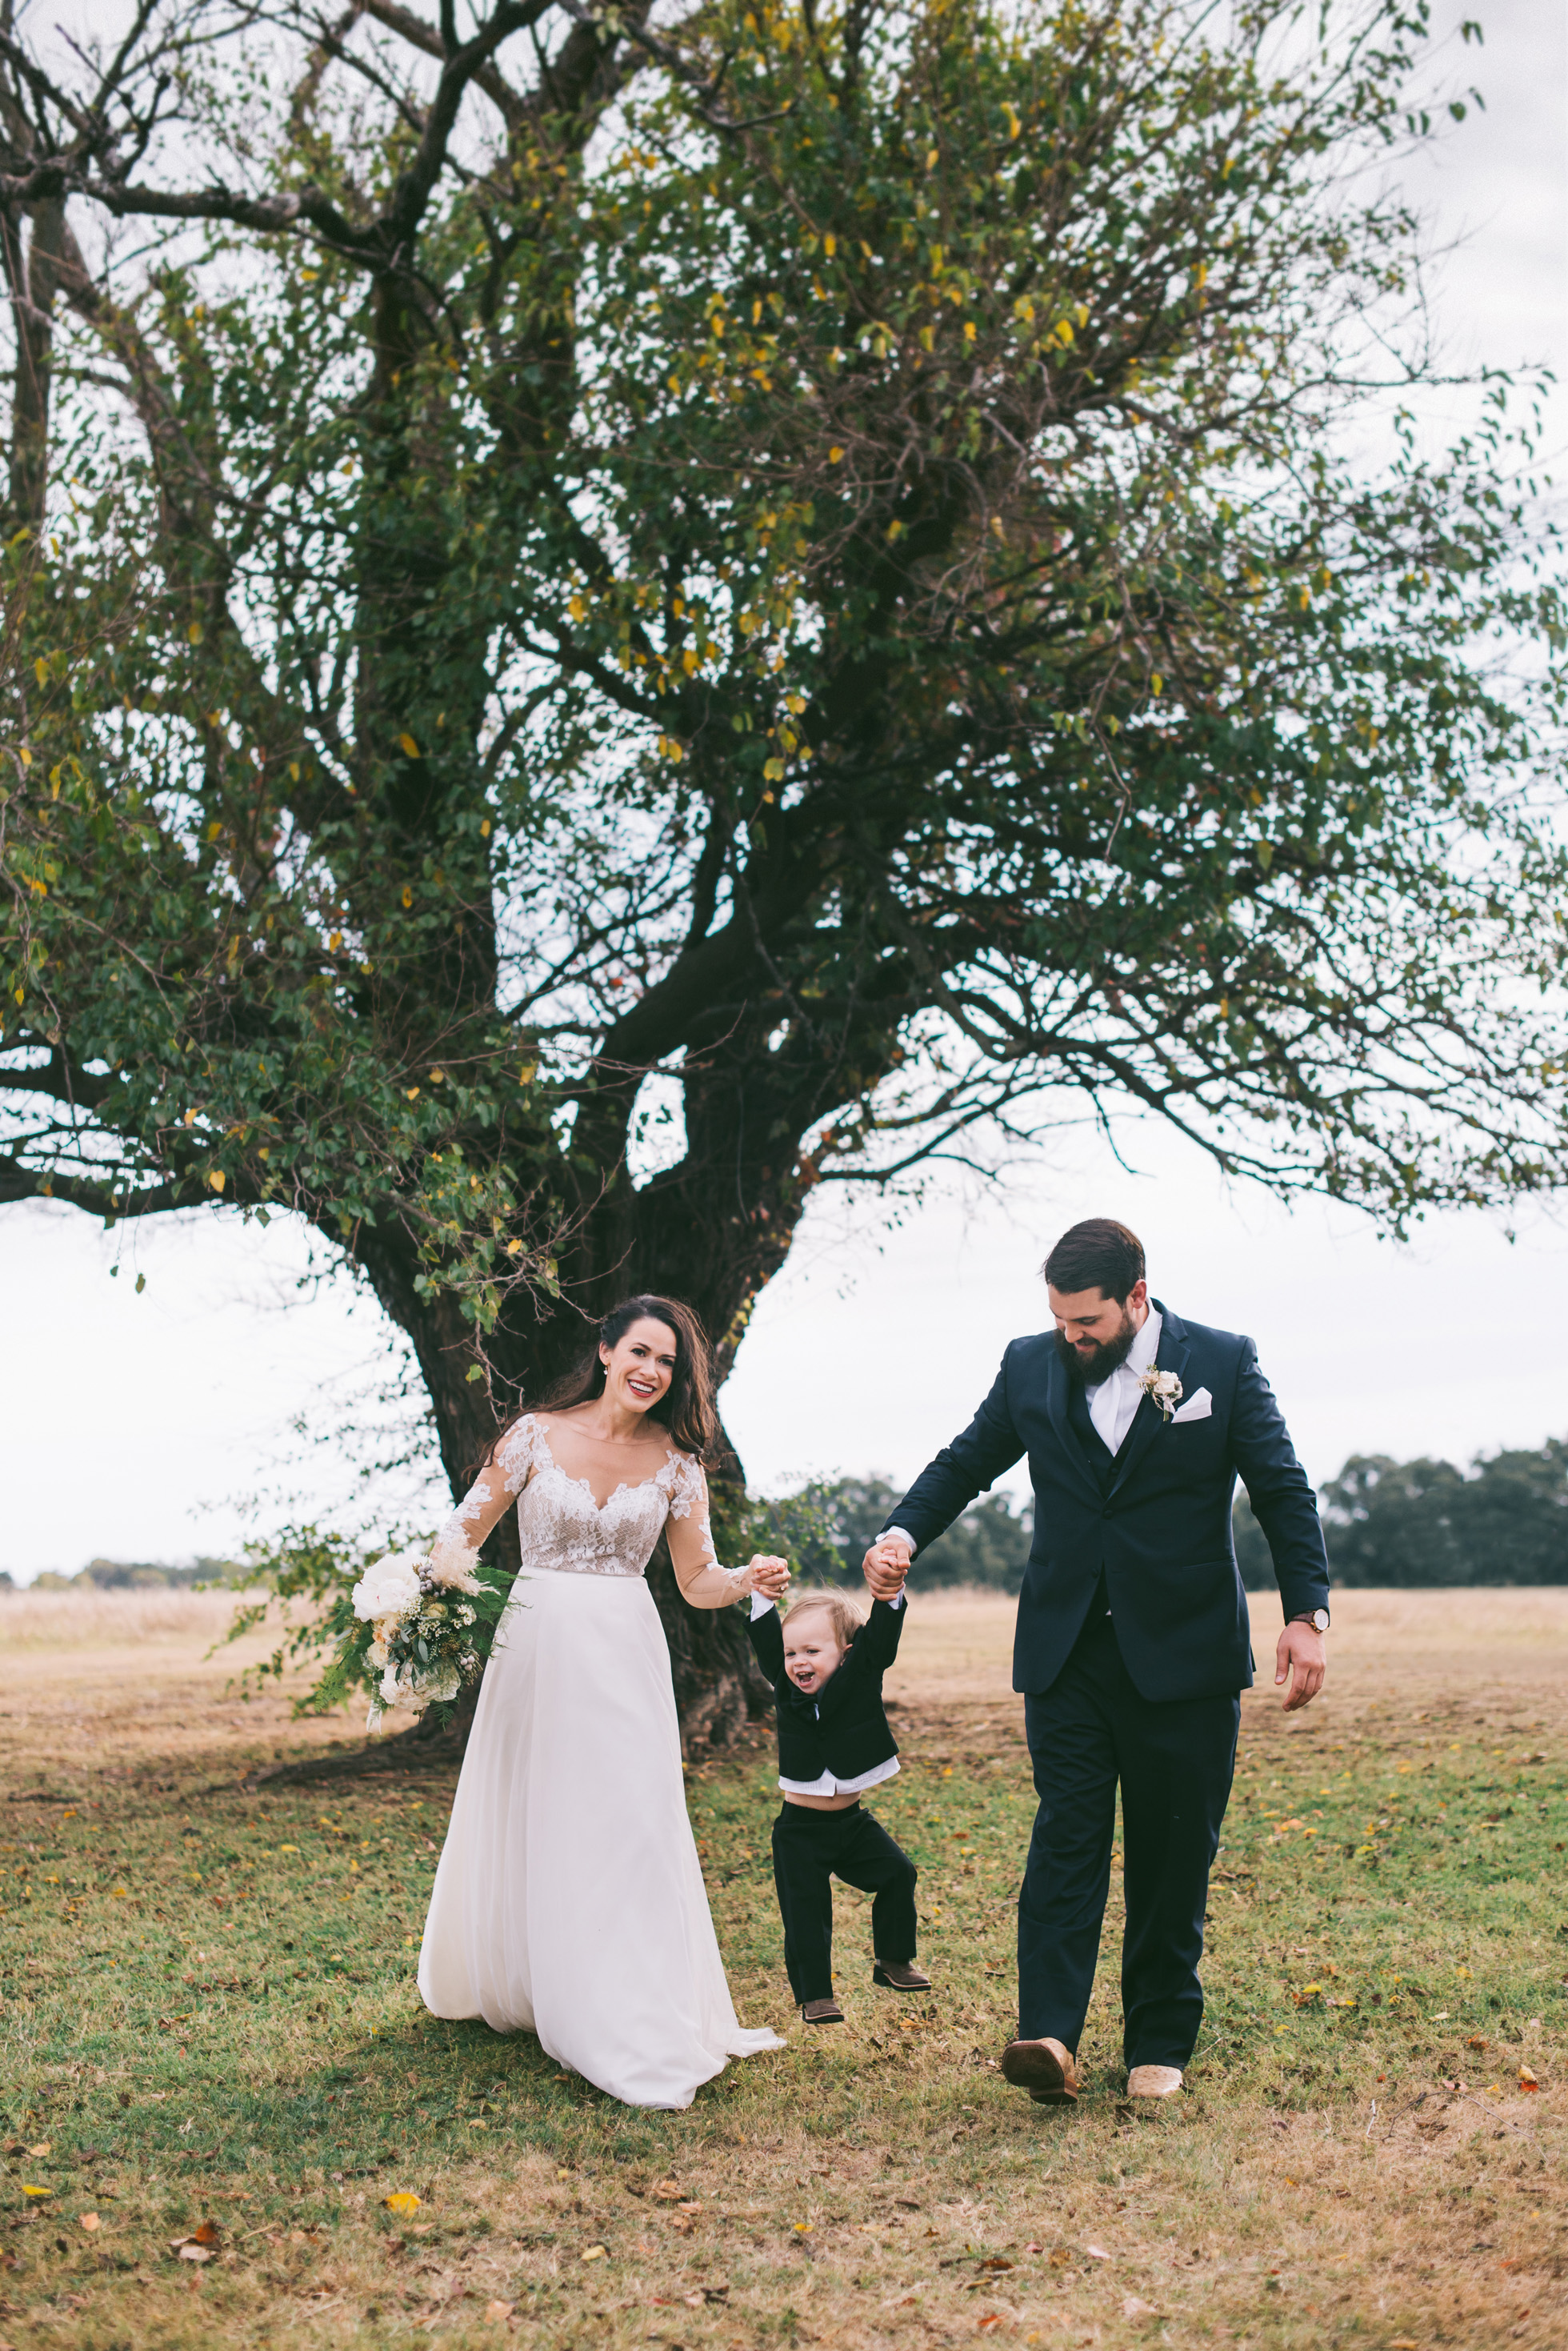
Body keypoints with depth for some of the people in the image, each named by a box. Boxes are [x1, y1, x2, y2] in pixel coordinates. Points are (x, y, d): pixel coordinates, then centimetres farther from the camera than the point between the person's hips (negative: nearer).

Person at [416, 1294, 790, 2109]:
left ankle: (634, 2029, 1)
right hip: (537, 1647, -1)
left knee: (631, 1824, -5)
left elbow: (697, 1581, 5)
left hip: (624, 1657, 1)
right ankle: (509, 1987, 33)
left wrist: (750, 1579, -16)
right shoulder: (535, 1436, -4)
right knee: (526, 1827, 11)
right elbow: (463, 1533, 0)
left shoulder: (676, 1461, 2)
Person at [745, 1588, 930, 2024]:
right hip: (800, 1829, -1)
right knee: (806, 1911, -3)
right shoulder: (786, 1687, -5)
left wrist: (890, 1590, -33)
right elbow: (766, 1641, -12)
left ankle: (893, 1962, 19)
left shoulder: (859, 1680, -8)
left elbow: (879, 1638, -19)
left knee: (897, 1874, -1)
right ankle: (815, 1996, 7)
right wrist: (762, 1592, -24)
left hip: (852, 1822, 1)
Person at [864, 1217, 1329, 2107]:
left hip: (1185, 1657, -1)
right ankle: (1050, 2036, -13)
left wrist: (1307, 1613, -8)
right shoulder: (1030, 1366, 4)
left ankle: (1161, 2045, 15)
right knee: (1065, 1840, -7)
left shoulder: (1223, 1363, -3)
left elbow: (1283, 1491, -1)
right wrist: (904, 1534, -5)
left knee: (1174, 1857, 5)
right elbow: (966, 1462, 13)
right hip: (1068, 1655, 2)